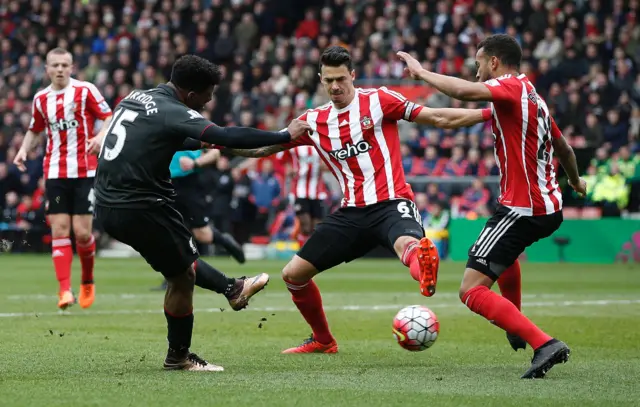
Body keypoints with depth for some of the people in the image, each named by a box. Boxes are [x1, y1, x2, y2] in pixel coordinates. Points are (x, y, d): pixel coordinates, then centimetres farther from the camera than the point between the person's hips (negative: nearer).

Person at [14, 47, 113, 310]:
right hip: (55, 172, 3)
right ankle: (65, 290, -8)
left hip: (84, 171, -3)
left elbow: (109, 118, -4)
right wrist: (23, 150, 7)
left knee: (82, 231, -6)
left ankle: (87, 282, 20)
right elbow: (34, 130, 24)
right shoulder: (41, 99, 10)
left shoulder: (85, 91, -4)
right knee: (59, 229, -6)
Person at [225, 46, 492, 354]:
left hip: (390, 203, -6)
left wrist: (486, 113, -14)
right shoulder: (314, 121, 11)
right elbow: (263, 147, 16)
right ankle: (323, 340, 27)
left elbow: (437, 118, -4)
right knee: (293, 274, 7)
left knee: (407, 245, -40)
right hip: (351, 213, 6)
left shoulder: (378, 101, -2)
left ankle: (425, 269, -75)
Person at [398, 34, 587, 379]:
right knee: (506, 249, 41)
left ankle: (543, 344, -25)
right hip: (549, 207, 10)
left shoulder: (512, 87, -13)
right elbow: (563, 147, 28)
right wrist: (575, 181, 48)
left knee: (472, 291, -12)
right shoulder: (533, 96, 14)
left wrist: (420, 72, -17)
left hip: (522, 209, -10)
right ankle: (517, 331, 49)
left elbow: (464, 91, -32)